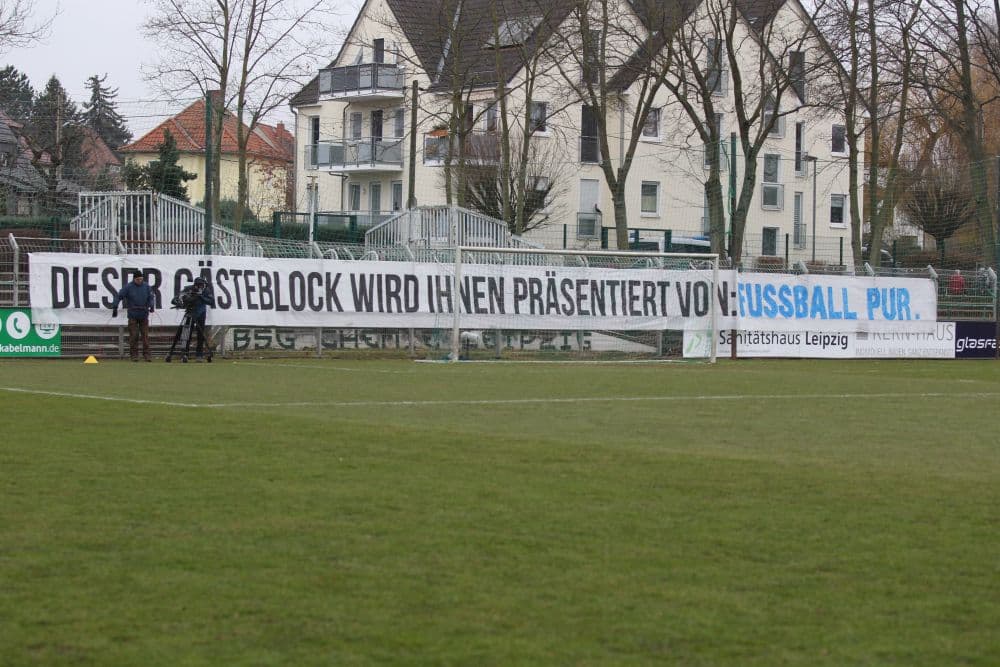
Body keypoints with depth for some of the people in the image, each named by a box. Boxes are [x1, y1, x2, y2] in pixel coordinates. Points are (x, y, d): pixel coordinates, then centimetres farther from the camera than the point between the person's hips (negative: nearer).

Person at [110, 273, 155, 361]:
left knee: (145, 335, 0)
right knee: (133, 336, -2)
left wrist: (151, 306, -7)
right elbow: (119, 296, -5)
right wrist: (114, 308, -12)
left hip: (144, 315, 2)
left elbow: (151, 297, 11)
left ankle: (146, 354, 3)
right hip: (133, 315, -2)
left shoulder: (146, 286, 4)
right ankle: (134, 354, 5)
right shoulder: (128, 287, -5)